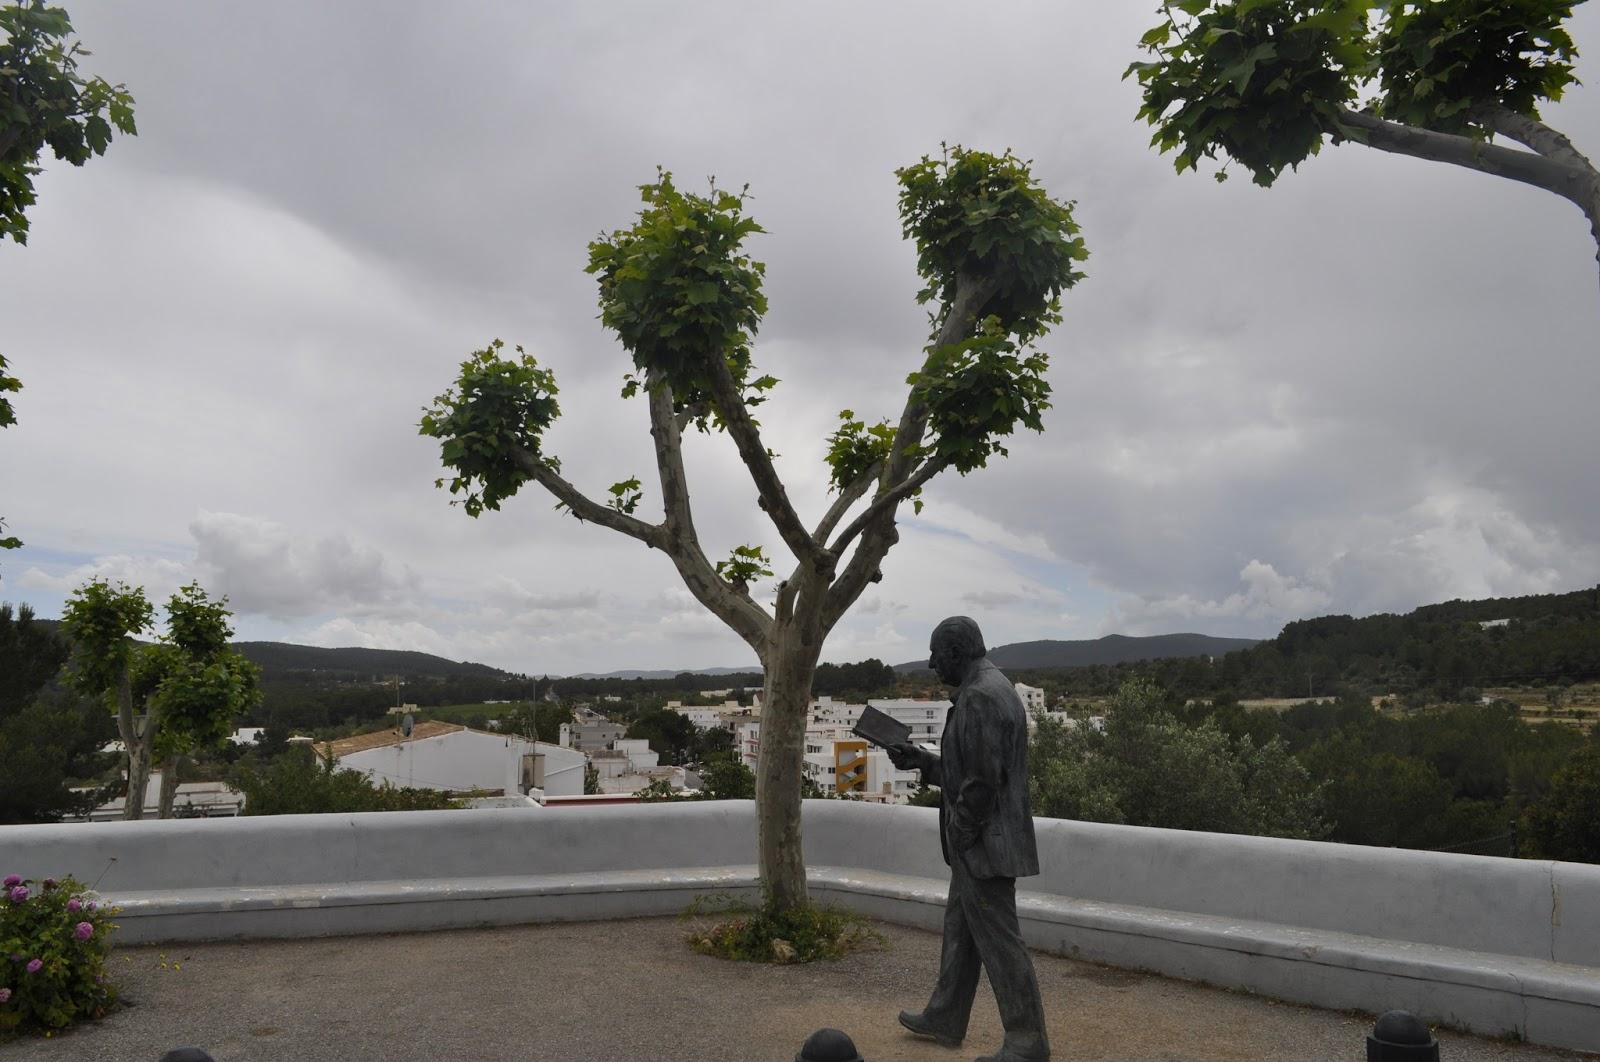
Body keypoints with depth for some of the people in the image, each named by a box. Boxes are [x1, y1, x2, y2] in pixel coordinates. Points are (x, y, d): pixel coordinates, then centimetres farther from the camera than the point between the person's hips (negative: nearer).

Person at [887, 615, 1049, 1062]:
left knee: (998, 940, -1)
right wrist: (920, 760, 13)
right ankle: (945, 1020, 33)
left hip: (983, 843, -11)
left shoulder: (980, 696, -20)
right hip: (982, 841, 11)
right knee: (959, 927, 19)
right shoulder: (992, 690, 14)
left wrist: (958, 837, -15)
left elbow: (982, 779, -24)